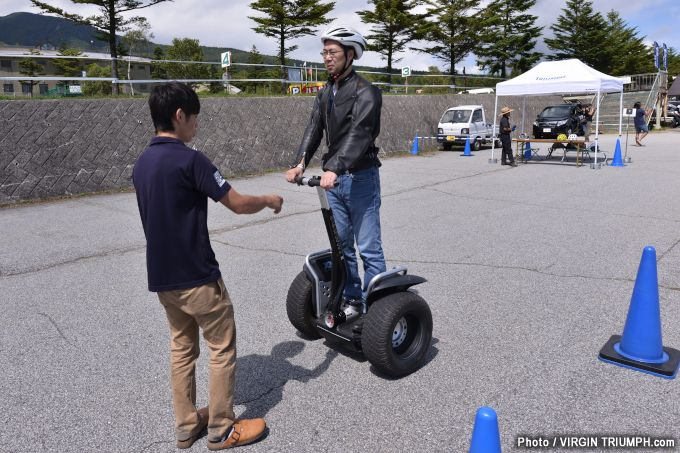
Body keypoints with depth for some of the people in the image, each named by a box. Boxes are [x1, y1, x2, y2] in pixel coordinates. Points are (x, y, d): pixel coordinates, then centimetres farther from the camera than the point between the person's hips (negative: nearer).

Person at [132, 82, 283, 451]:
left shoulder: (141, 163, 7)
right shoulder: (189, 159, -18)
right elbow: (238, 204, -16)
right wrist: (269, 200, 3)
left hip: (161, 276, 8)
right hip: (197, 276, -8)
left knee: (181, 348, 18)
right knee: (222, 348, 7)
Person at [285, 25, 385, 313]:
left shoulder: (365, 92, -10)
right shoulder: (325, 93, 13)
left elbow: (359, 134, -23)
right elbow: (314, 129, 2)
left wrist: (335, 168, -35)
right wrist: (300, 162, -14)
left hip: (360, 178, -7)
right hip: (333, 178, 7)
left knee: (369, 249, -2)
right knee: (341, 245, 13)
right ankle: (352, 300, 26)